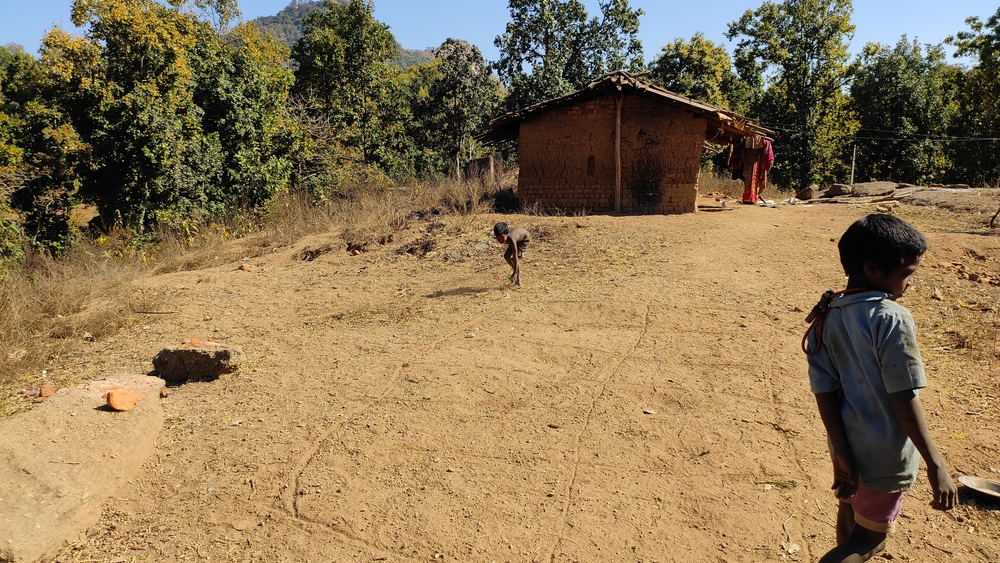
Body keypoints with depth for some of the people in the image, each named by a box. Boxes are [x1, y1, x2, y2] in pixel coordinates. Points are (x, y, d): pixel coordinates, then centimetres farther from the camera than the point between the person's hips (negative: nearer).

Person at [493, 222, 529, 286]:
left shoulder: (511, 239, -43)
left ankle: (518, 281, -8)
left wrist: (515, 273, -41)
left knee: (515, 258, -18)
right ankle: (518, 271, 22)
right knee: (506, 256, 2)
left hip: (524, 238, -7)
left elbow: (515, 257, -41)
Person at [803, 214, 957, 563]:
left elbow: (824, 390, -8)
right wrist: (936, 465, -16)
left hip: (848, 447, 6)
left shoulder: (826, 316, -5)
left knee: (850, 514, 28)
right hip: (885, 456, -6)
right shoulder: (892, 319, -23)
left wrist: (841, 454, -6)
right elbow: (905, 399, -23)